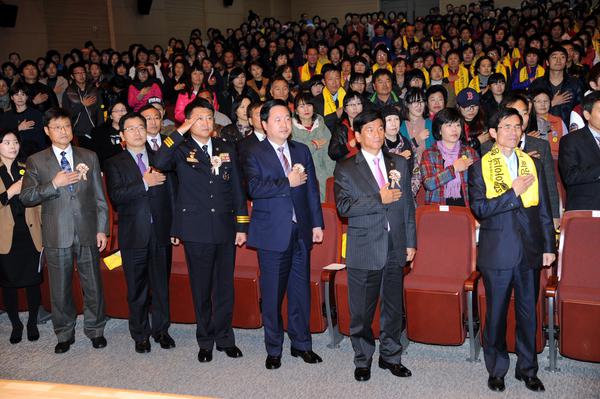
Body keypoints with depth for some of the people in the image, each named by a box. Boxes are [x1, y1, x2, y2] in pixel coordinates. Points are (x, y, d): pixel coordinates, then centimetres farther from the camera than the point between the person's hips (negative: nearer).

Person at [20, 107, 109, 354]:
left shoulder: (89, 157, 7)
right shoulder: (36, 162, 3)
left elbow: (99, 197, 6)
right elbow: (26, 198, -4)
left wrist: (102, 229, 1)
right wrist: (54, 184, -17)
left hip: (87, 232, 1)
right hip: (57, 236, -1)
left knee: (93, 286, 9)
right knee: (60, 289, 9)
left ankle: (95, 330, 26)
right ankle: (64, 334, 26)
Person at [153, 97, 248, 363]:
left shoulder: (226, 149, 10)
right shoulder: (181, 150, 0)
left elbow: (237, 189, 11)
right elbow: (159, 164, -23)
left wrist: (242, 226, 6)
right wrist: (180, 132, -19)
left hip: (225, 229, 3)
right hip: (196, 231, -3)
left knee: (225, 287, 9)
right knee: (201, 289, 8)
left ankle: (224, 338, 24)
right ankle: (205, 341, 22)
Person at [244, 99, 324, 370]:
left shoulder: (302, 151, 11)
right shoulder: (255, 155, -3)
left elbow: (311, 188, 11)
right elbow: (255, 188, -17)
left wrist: (317, 223, 8)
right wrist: (288, 182, -17)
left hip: (301, 231, 4)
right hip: (273, 233, -4)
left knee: (301, 290, 10)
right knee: (272, 293, 4)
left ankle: (301, 344, 25)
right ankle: (273, 349, 19)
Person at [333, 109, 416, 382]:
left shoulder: (399, 164, 10)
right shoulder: (345, 169, -1)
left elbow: (408, 205, 11)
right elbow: (343, 207, -13)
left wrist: (411, 241, 7)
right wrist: (379, 200, -18)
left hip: (395, 248, 3)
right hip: (364, 250, -3)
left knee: (393, 307, 13)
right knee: (361, 311, 6)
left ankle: (390, 356, 30)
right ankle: (363, 360, 24)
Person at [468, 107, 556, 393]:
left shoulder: (532, 164, 9)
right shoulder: (480, 167, -1)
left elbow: (544, 209, 10)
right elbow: (478, 208, -12)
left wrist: (549, 247, 6)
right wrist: (513, 192, -15)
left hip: (530, 251, 3)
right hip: (497, 252, -3)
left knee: (528, 313, 11)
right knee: (496, 314, 8)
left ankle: (527, 369, 26)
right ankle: (496, 370, 23)